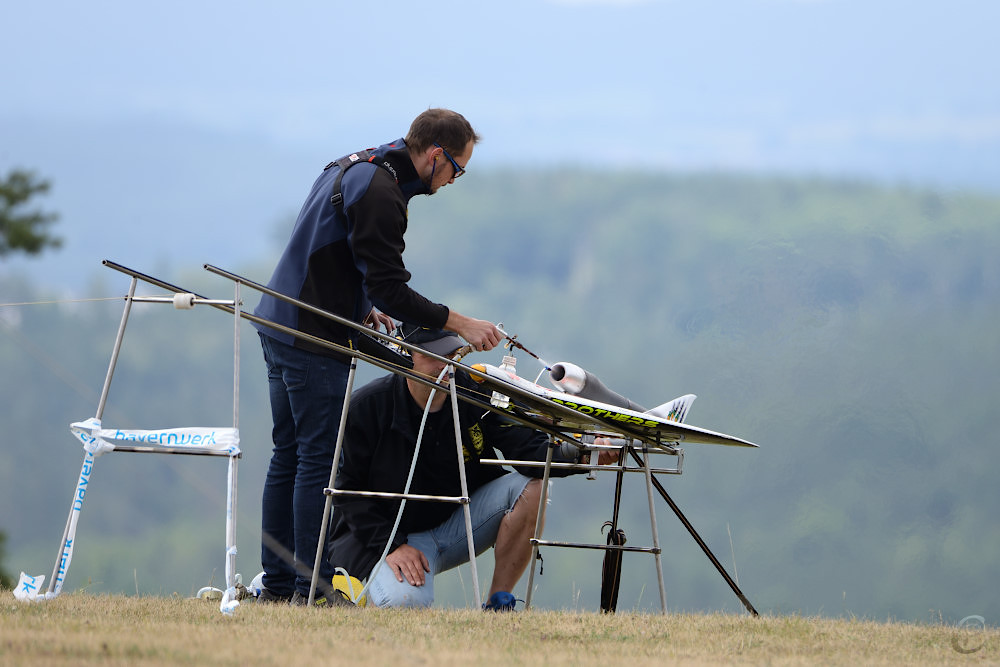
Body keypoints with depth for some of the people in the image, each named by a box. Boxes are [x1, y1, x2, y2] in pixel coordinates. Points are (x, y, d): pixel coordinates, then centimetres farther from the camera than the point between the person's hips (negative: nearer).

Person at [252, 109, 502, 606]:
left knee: (289, 456, 11)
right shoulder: (380, 193, -19)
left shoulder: (352, 169, 14)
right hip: (314, 341, -10)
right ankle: (312, 587, -7)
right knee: (319, 459, -7)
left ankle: (276, 583, 14)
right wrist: (458, 323, -17)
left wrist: (361, 309, 18)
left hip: (279, 325, 10)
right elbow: (390, 289, -20)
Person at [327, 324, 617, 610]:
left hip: (458, 521, 4)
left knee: (531, 487, -18)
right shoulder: (366, 407, -14)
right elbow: (350, 493, -10)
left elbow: (527, 446, -17)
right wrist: (392, 546, -22)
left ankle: (498, 605, -12)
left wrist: (579, 453, -38)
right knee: (404, 602, -35)